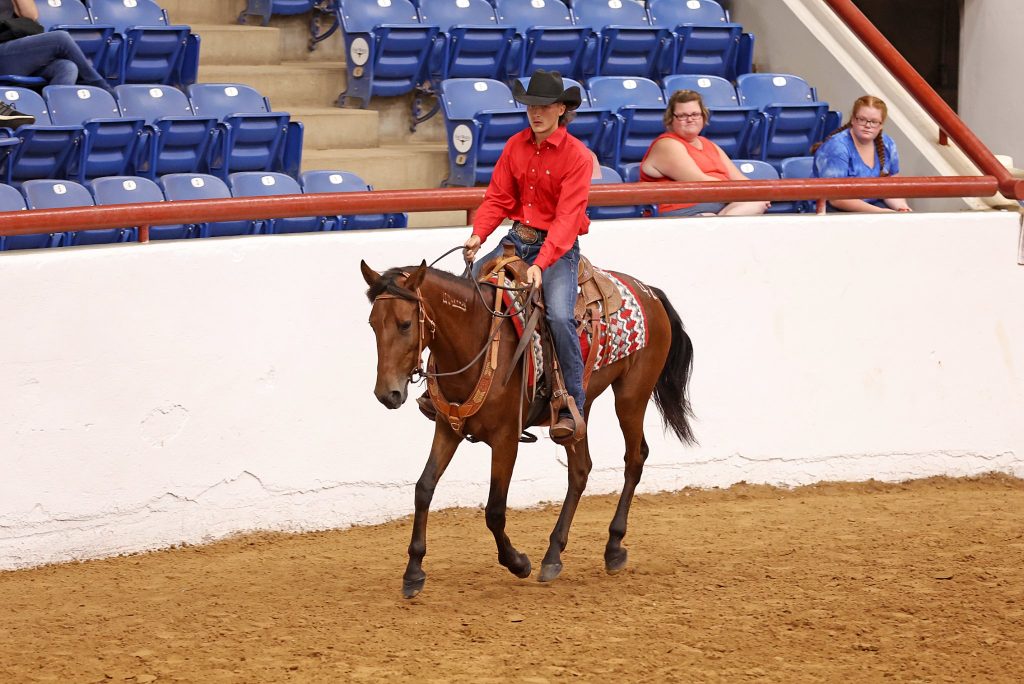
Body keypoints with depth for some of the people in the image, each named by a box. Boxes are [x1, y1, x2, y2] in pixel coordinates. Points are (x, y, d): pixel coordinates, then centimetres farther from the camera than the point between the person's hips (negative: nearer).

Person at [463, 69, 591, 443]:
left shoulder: (577, 156, -14)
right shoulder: (516, 145, 4)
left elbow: (566, 218, -22)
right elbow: (498, 197, 5)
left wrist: (540, 264, -33)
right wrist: (478, 234, -14)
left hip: (557, 247, -6)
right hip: (516, 239, 6)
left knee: (559, 316, -28)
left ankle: (572, 407, -19)